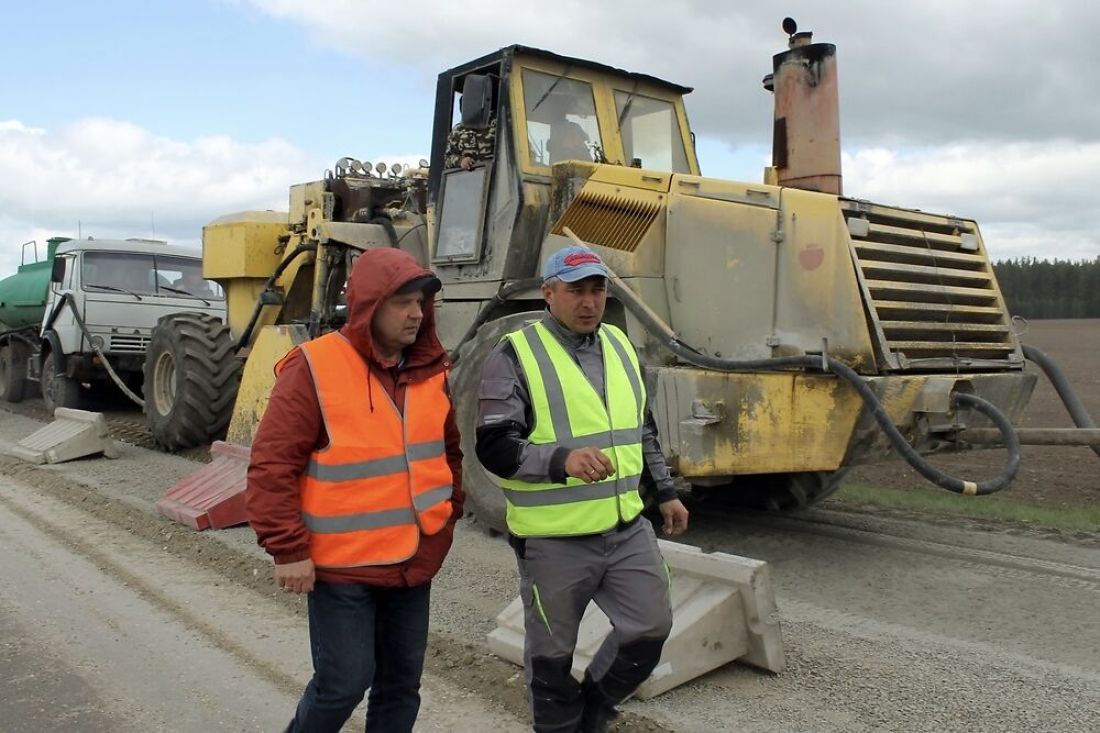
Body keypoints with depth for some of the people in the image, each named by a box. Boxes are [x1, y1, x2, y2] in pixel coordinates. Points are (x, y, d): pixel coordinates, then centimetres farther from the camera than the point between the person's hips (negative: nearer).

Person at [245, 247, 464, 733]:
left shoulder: (430, 370, 4)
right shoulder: (314, 369, -15)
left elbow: (447, 449, 17)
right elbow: (271, 466, -16)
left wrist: (449, 512, 13)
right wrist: (288, 549, -17)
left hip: (414, 563, 6)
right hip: (342, 566, -6)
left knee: (401, 681, 15)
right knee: (345, 681, 2)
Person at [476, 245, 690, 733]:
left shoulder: (619, 346, 10)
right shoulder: (515, 355, -11)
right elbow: (494, 447, -17)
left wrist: (665, 492, 20)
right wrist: (563, 460, -31)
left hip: (627, 528, 6)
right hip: (554, 541, -5)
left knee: (650, 627, 8)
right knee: (552, 654, 10)